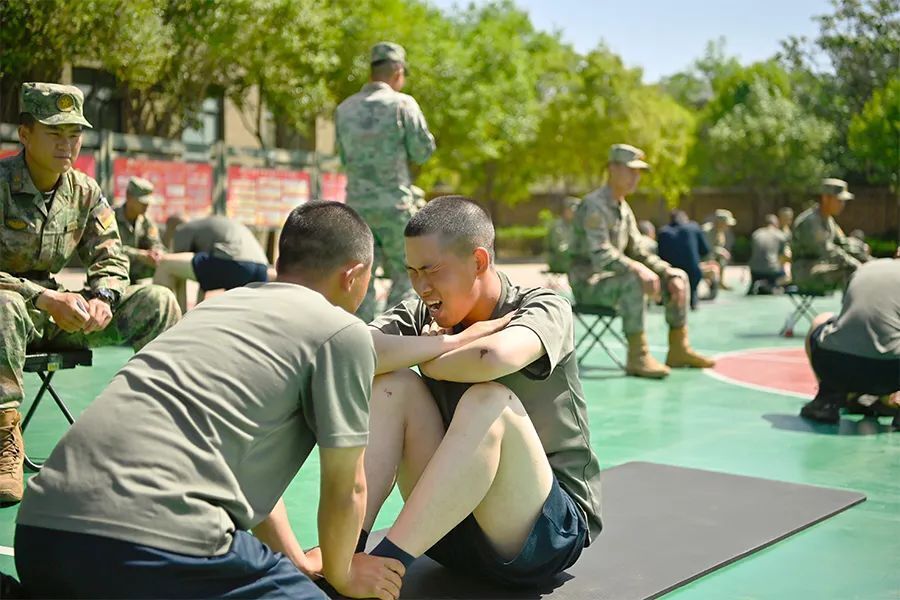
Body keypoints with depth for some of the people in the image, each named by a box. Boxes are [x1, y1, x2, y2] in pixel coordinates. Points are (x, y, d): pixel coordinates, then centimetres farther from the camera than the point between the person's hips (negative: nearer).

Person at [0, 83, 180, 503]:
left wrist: (101, 298, -18)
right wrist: (45, 298, -33)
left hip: (57, 311, 5)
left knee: (156, 302, -11)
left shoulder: (85, 192, 3)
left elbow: (110, 260, 4)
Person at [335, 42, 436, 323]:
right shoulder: (402, 104, -7)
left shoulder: (344, 109, 7)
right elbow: (422, 152, -3)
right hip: (395, 206, -4)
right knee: (403, 277, 7)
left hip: (357, 205, 4)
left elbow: (345, 158, 15)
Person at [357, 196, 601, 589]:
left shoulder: (544, 309, -12)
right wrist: (451, 342, -24)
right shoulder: (422, 316, 0)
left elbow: (495, 357, -36)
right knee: (393, 383, -12)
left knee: (488, 400, -32)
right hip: (452, 523, 5)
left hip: (551, 529, -4)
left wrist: (428, 361, -17)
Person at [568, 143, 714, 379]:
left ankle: (679, 350, 8)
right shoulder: (594, 205, -16)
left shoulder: (624, 209, 13)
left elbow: (638, 251, 14)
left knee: (678, 277, 5)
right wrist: (637, 269, -38)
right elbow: (600, 253, -28)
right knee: (633, 281, -38)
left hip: (612, 277, 9)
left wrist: (669, 273, 0)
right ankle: (638, 357, -32)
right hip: (588, 282, -9)